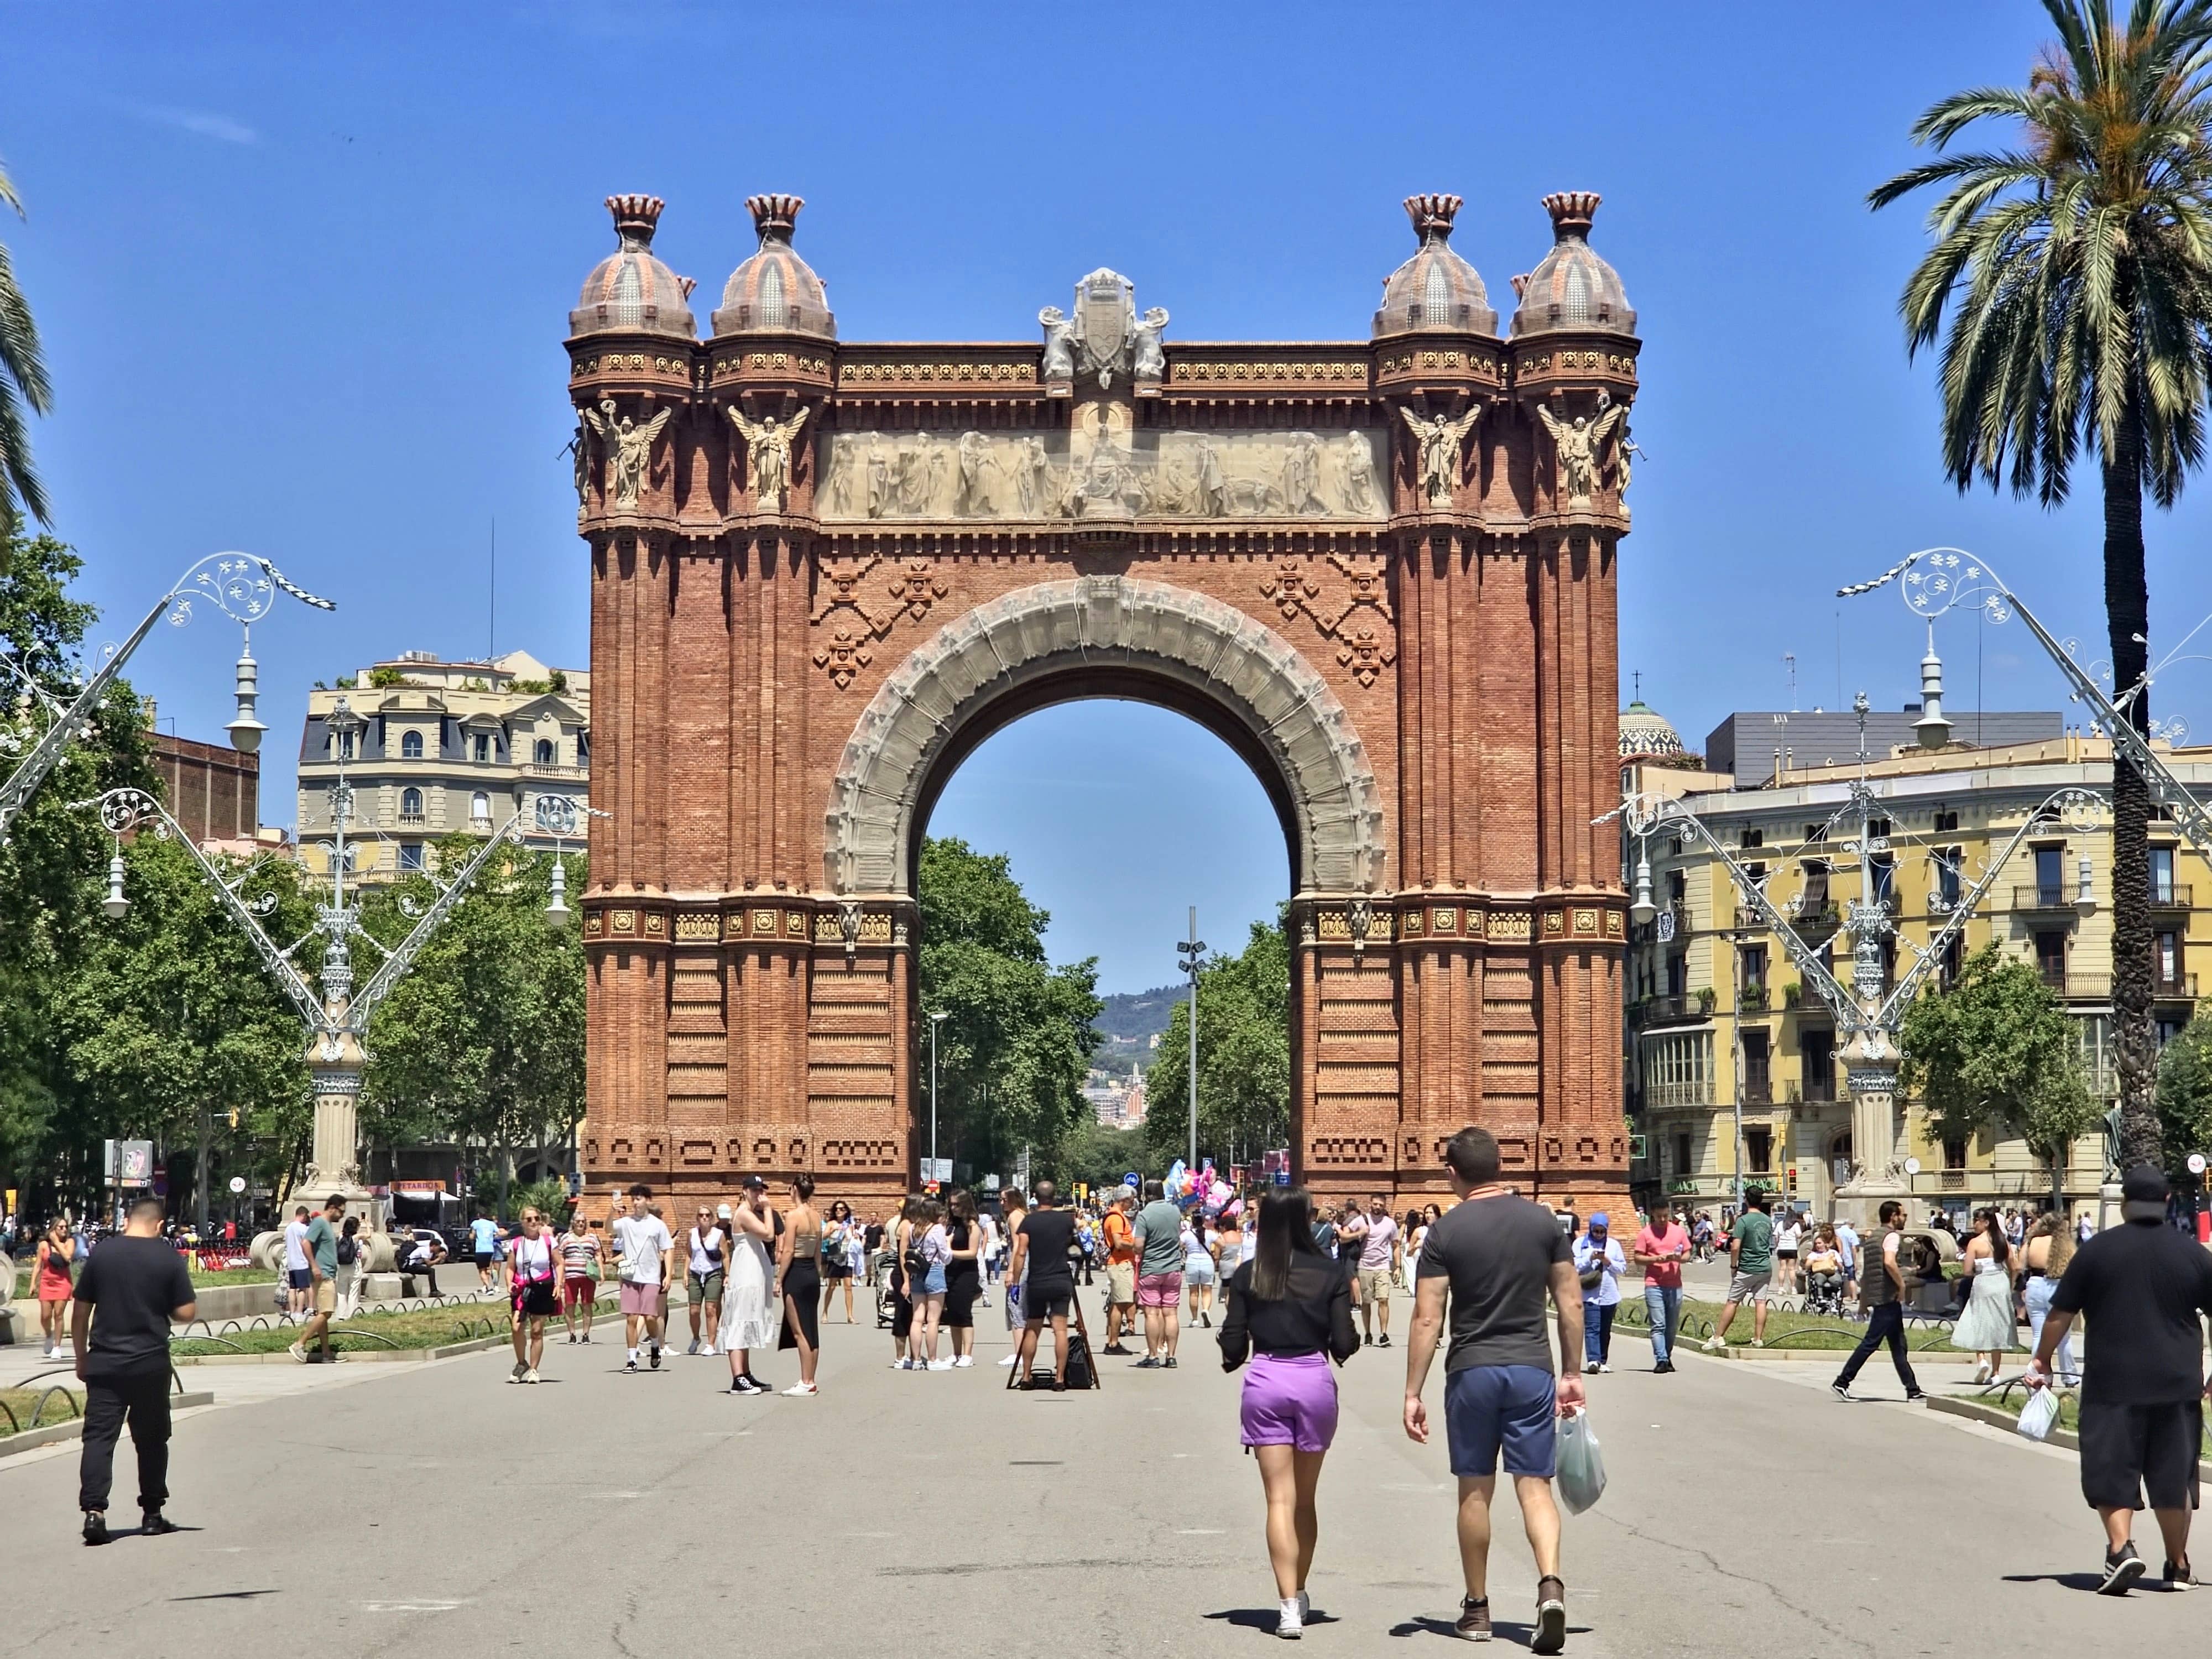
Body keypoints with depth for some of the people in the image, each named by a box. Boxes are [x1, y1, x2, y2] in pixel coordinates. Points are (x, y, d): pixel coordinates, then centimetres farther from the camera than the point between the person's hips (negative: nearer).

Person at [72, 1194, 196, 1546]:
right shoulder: (169, 1259, -4)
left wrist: (82, 1358, 13)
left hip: (104, 1363, 0)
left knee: (99, 1436, -1)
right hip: (151, 1365, 0)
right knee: (151, 1438, 11)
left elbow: (80, 1312, 4)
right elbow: (185, 1312, -4)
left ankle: (94, 1510, -15)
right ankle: (152, 1514, 17)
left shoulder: (102, 1254, 1)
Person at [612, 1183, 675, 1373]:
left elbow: (668, 1250, 6)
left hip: (651, 1278, -1)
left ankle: (655, 1345, 23)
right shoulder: (626, 1223, 5)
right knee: (631, 1319, -2)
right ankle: (632, 1360, 4)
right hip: (630, 1277, 1)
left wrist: (668, 1275, -3)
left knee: (650, 1317, -6)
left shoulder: (658, 1225, 4)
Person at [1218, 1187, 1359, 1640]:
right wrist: (1347, 1342, 18)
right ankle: (1299, 1595, 29)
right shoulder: (1329, 1274, -3)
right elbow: (1344, 1345, -4)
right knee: (1305, 1499, 16)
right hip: (1315, 1382, 1)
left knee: (1280, 1498, -2)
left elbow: (1233, 1346, -2)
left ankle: (1289, 1606, -12)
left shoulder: (1247, 1276, -2)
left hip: (1265, 1382, -1)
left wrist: (1232, 1360, 20)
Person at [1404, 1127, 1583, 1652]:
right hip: (1531, 1369, 2)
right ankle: (1551, 1583, -20)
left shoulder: (1446, 1232, -6)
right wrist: (1572, 1373, 14)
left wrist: (1413, 1393, -4)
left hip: (1472, 1371, -1)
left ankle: (1476, 1609, 19)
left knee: (1475, 1490, 10)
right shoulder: (1542, 1221, 3)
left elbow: (1427, 1320, -8)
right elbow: (1572, 1303, 5)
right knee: (1534, 1484, 3)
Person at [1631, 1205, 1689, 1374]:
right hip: (1654, 1285, -3)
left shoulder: (1680, 1231, 10)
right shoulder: (1645, 1234, 2)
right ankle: (1661, 1361, -11)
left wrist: (1679, 1258, -11)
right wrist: (1657, 1259, -15)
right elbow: (1638, 1259, 1)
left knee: (1672, 1326, 8)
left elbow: (1687, 1255, 12)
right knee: (1658, 1325, -8)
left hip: (1675, 1285, 3)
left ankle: (1668, 1358, 19)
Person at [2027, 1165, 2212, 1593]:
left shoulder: (2097, 1250, -2)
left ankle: (2121, 1547, -19)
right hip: (2177, 1385, 2)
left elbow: (2060, 1315, 1)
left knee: (2111, 1472, 1)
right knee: (2173, 1476, 11)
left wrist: (2041, 1363, 13)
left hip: (2113, 1384, -2)